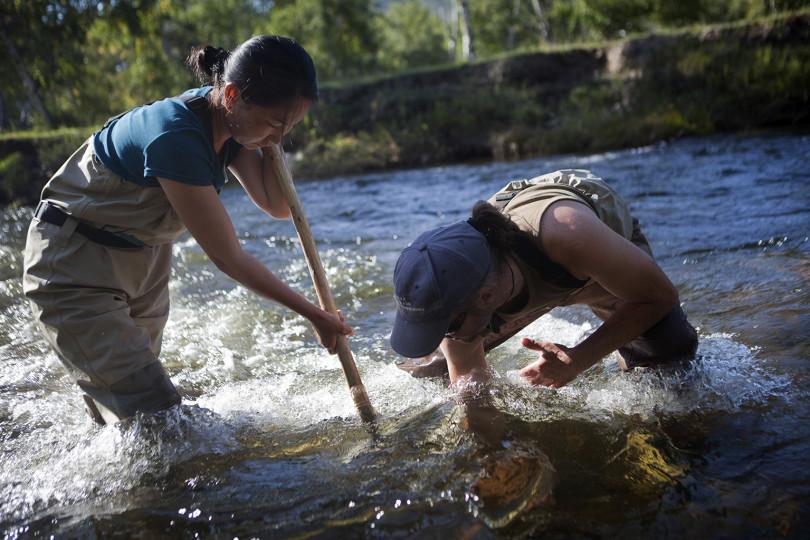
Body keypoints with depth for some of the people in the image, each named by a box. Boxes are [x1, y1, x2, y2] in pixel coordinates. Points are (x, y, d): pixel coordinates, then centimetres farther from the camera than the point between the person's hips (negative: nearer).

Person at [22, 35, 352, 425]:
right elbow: (227, 257, -27)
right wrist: (313, 315, -20)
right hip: (76, 264, -8)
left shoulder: (225, 121, -9)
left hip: (145, 257, 8)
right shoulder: (176, 137, -34)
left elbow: (278, 206, -4)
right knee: (156, 413, -14)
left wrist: (271, 138, -17)